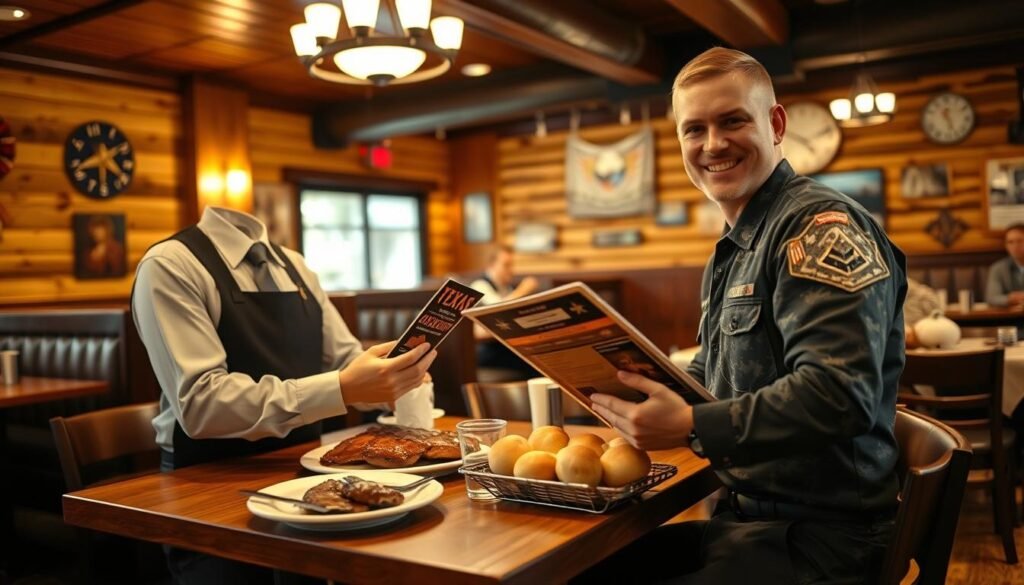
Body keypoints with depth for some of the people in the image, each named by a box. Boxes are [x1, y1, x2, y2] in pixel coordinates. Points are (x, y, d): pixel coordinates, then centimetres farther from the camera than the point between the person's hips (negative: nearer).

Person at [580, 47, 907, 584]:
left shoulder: (821, 227, -16)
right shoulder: (731, 252, 15)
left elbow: (840, 395, -28)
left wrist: (691, 426, -27)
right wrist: (638, 387, 5)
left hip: (819, 535, -8)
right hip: (744, 518, 9)